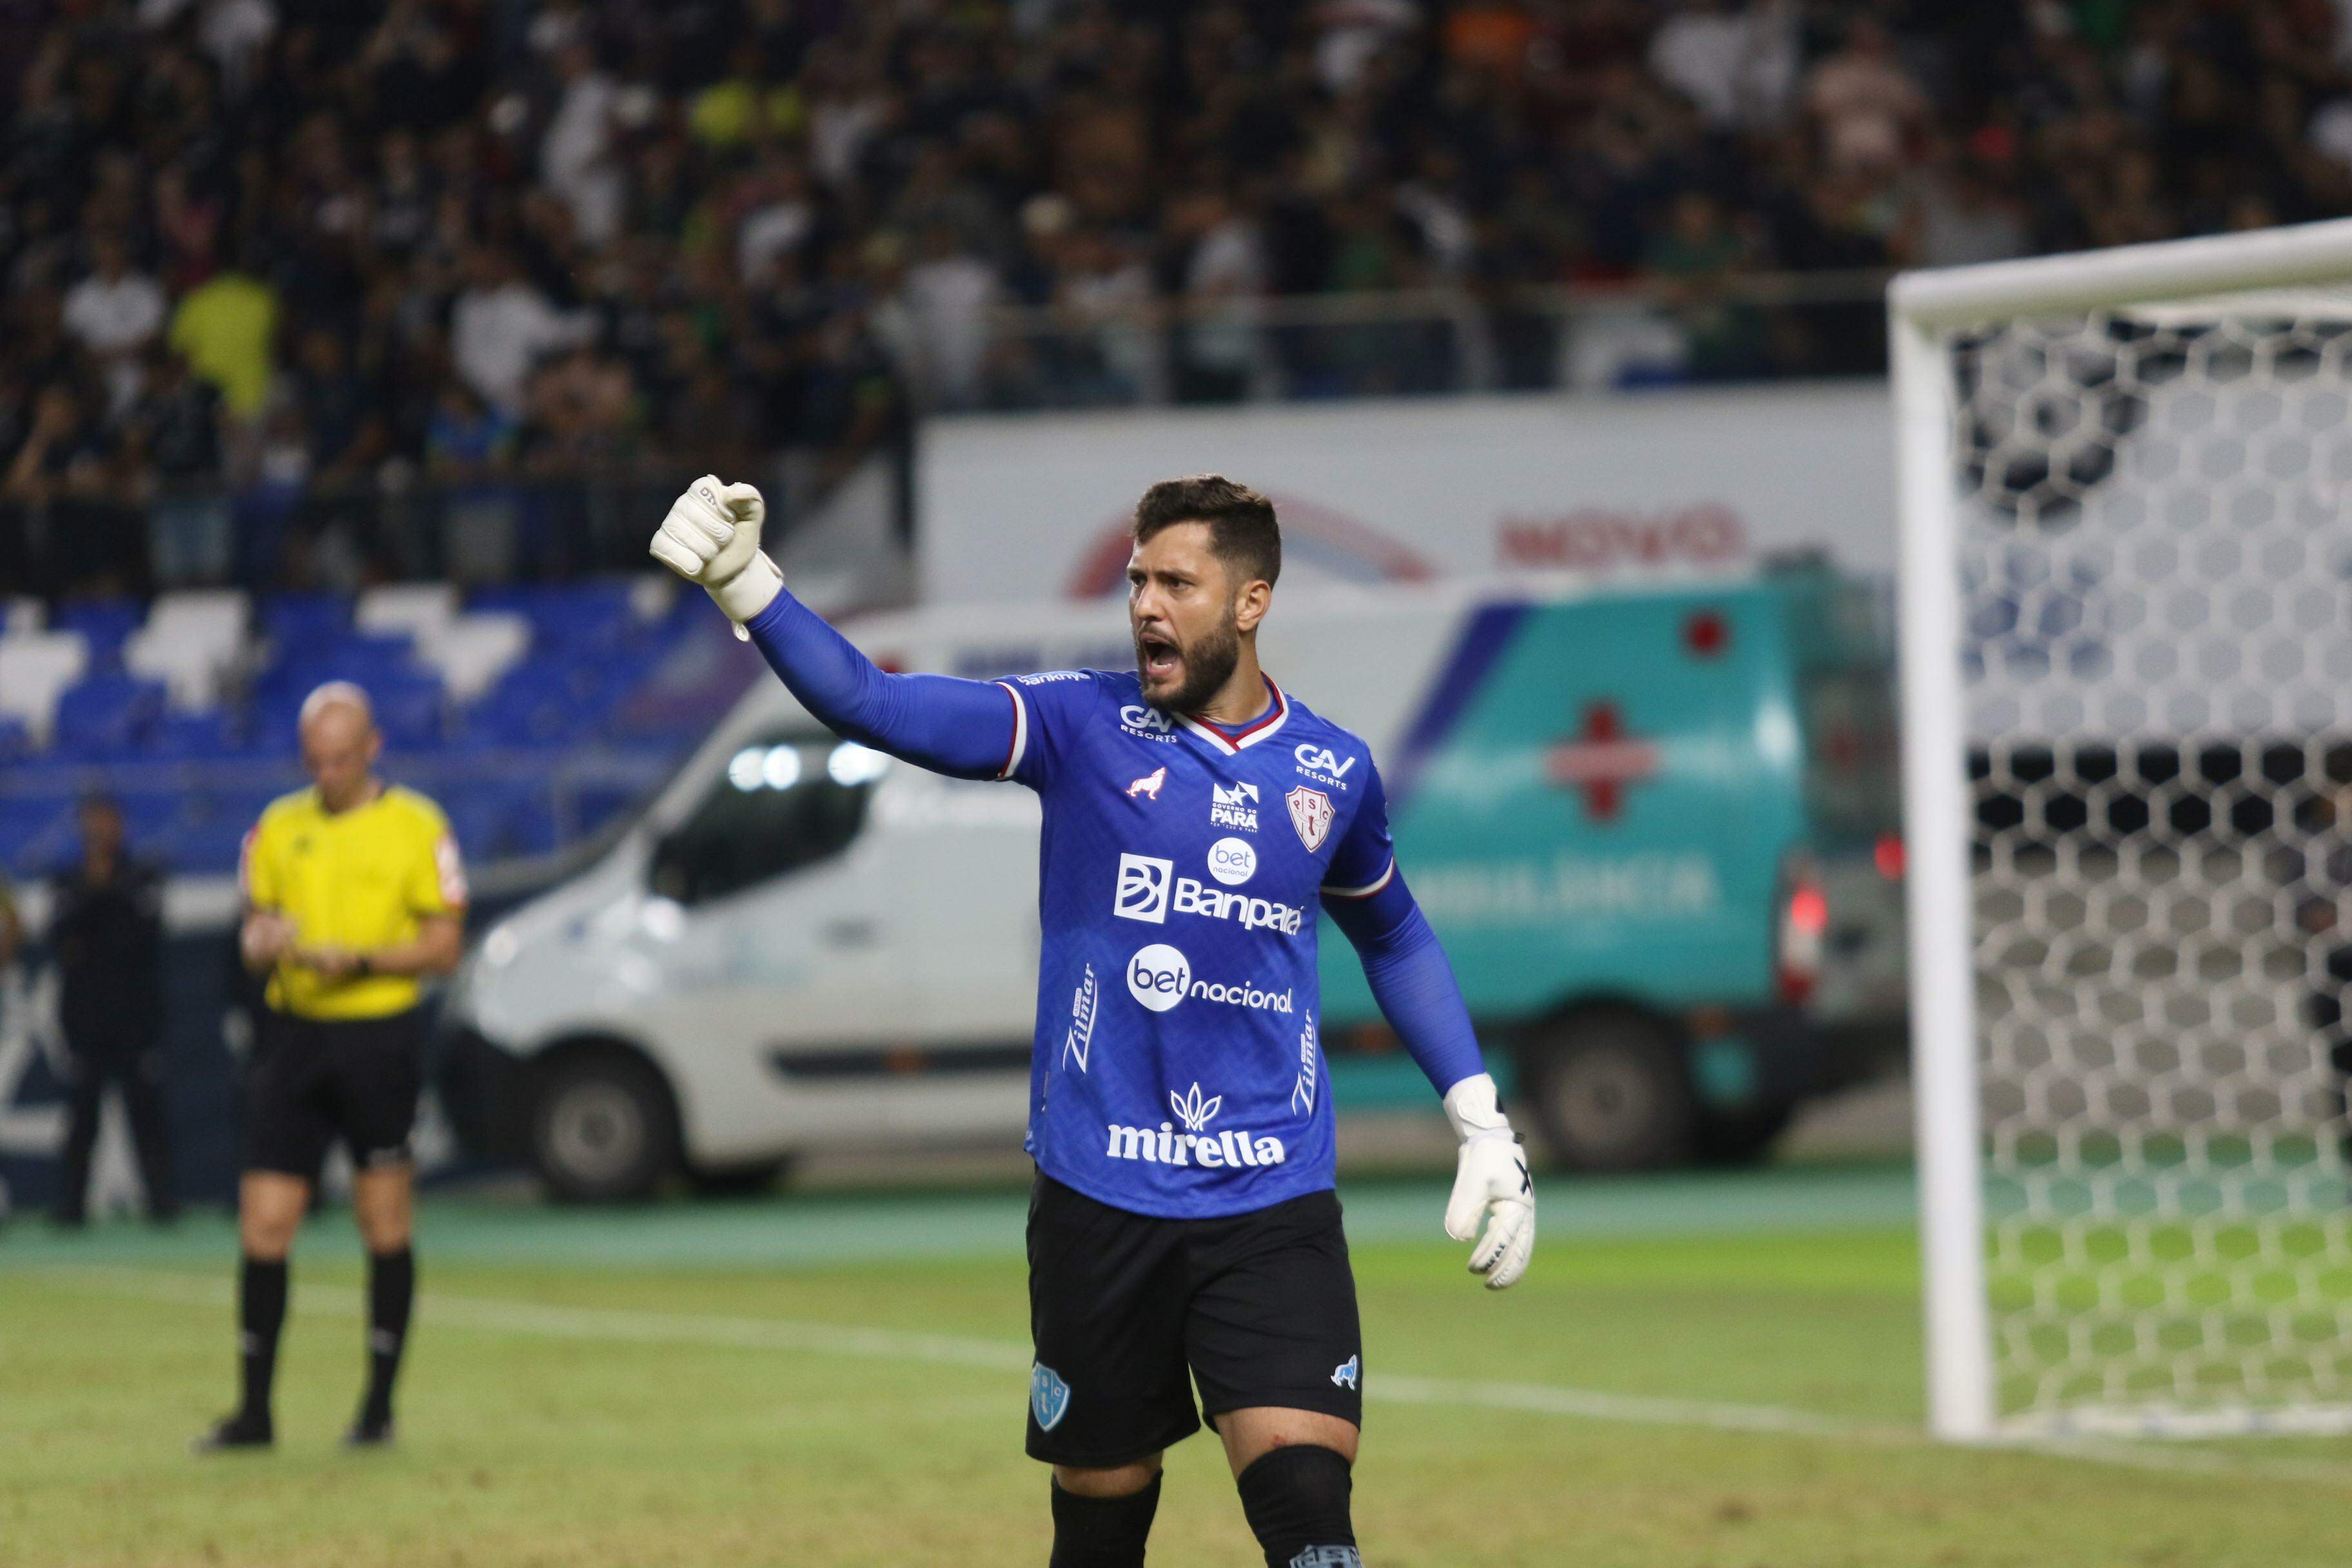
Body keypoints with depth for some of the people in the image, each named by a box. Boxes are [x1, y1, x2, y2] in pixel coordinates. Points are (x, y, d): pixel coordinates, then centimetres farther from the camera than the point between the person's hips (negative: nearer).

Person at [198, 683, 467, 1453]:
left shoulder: (416, 826, -1)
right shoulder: (278, 828, 10)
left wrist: (359, 960, -17)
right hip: (294, 1035, 3)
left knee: (384, 1226, 1)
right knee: (264, 1224, -3)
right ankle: (255, 1410, 4)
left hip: (380, 1035, -3)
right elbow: (253, 931, 16)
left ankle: (379, 1405, 10)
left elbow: (443, 945, -3)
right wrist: (264, 940, -8)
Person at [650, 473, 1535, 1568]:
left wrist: (1482, 1122, 17)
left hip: (1274, 1202, 1)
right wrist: (744, 583, -29)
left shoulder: (1333, 772, 6)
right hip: (1099, 1199, 0)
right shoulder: (1084, 726, -1)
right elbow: (877, 706, -14)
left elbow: (1394, 937, 24)